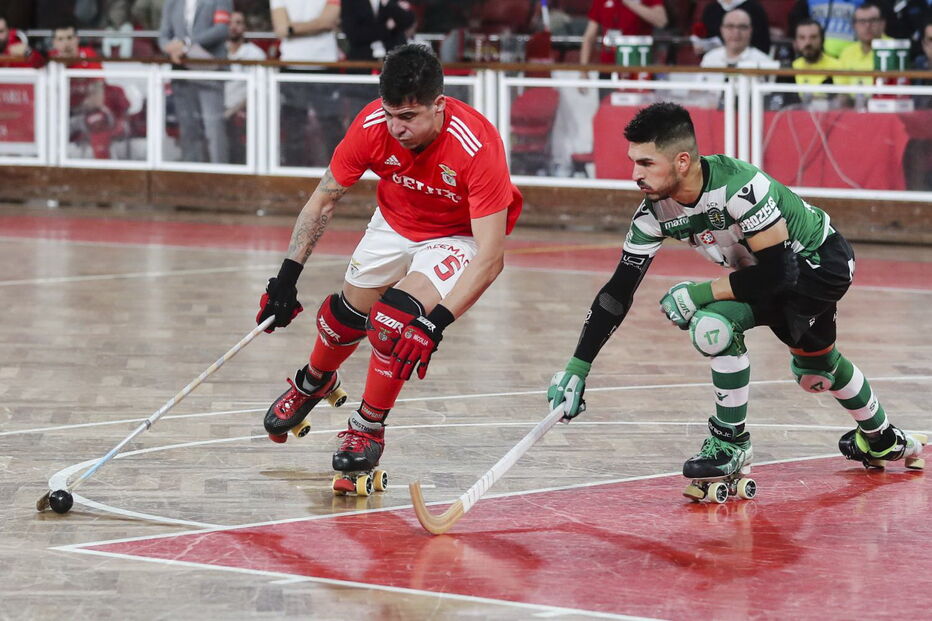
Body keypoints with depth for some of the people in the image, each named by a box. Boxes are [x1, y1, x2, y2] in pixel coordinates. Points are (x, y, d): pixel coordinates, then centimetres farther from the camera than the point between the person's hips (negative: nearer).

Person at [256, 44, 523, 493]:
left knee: (400, 316, -24)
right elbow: (324, 200, -9)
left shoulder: (476, 147, -38)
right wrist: (288, 275, -13)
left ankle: (369, 429, -4)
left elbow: (490, 256, -36)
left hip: (459, 237, -4)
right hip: (395, 223, 4)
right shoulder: (373, 125, -26)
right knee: (347, 313, 13)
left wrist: (437, 321, -45)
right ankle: (312, 383, 47)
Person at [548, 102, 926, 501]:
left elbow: (778, 272, -34)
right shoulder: (655, 210, -17)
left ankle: (731, 444, -11)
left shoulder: (738, 186, -38)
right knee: (814, 371, 26)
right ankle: (880, 439, 53)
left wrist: (700, 294, -31)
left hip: (820, 262, -8)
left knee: (715, 324, -27)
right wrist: (577, 368, -15)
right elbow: (619, 290, -11)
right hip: (769, 268, 8)